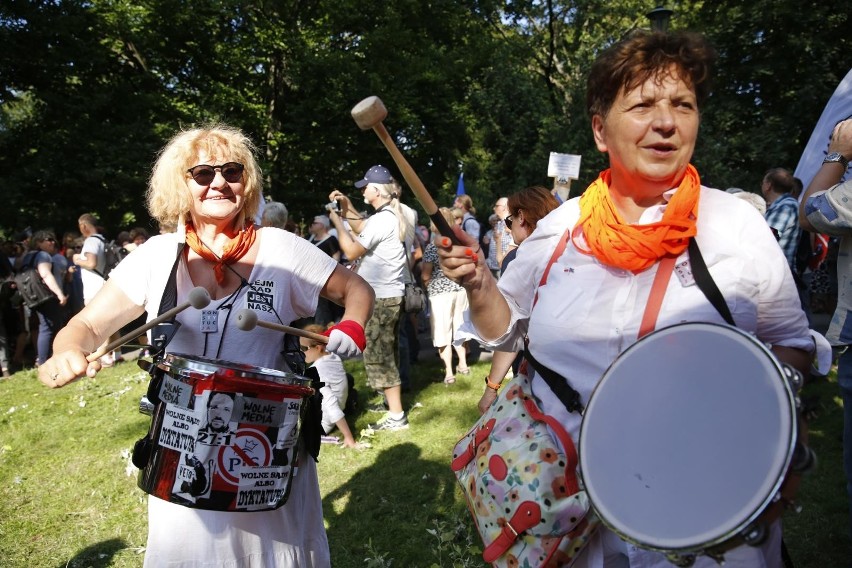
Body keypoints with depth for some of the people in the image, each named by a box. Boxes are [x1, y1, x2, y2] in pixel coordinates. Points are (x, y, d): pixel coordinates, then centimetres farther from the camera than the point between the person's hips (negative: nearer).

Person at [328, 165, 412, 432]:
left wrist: (337, 220, -8)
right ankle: (393, 404, 34)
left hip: (380, 297, -10)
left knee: (378, 354, -4)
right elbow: (363, 230, 26)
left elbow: (352, 251, -18)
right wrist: (347, 207, 16)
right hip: (390, 294, 10)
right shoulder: (390, 216, 12)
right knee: (387, 353, 20)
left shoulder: (381, 220, -19)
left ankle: (396, 416, 0)